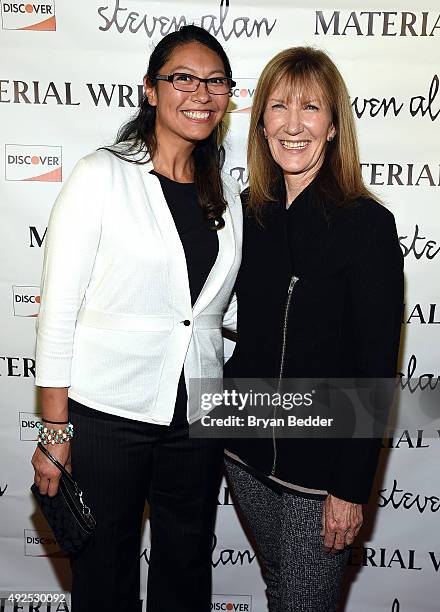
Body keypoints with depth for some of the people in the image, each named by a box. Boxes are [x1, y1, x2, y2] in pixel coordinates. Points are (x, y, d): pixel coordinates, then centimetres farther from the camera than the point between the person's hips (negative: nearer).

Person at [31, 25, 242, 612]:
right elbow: (58, 309, -9)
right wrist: (56, 432, -10)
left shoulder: (227, 193, 8)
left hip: (197, 418, 5)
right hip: (106, 414, -4)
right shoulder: (102, 175, -7)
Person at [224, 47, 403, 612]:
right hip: (246, 451, 5)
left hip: (321, 463, -4)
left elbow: (377, 368, -13)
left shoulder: (367, 224, -14)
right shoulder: (247, 211, 1)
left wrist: (351, 487, -13)